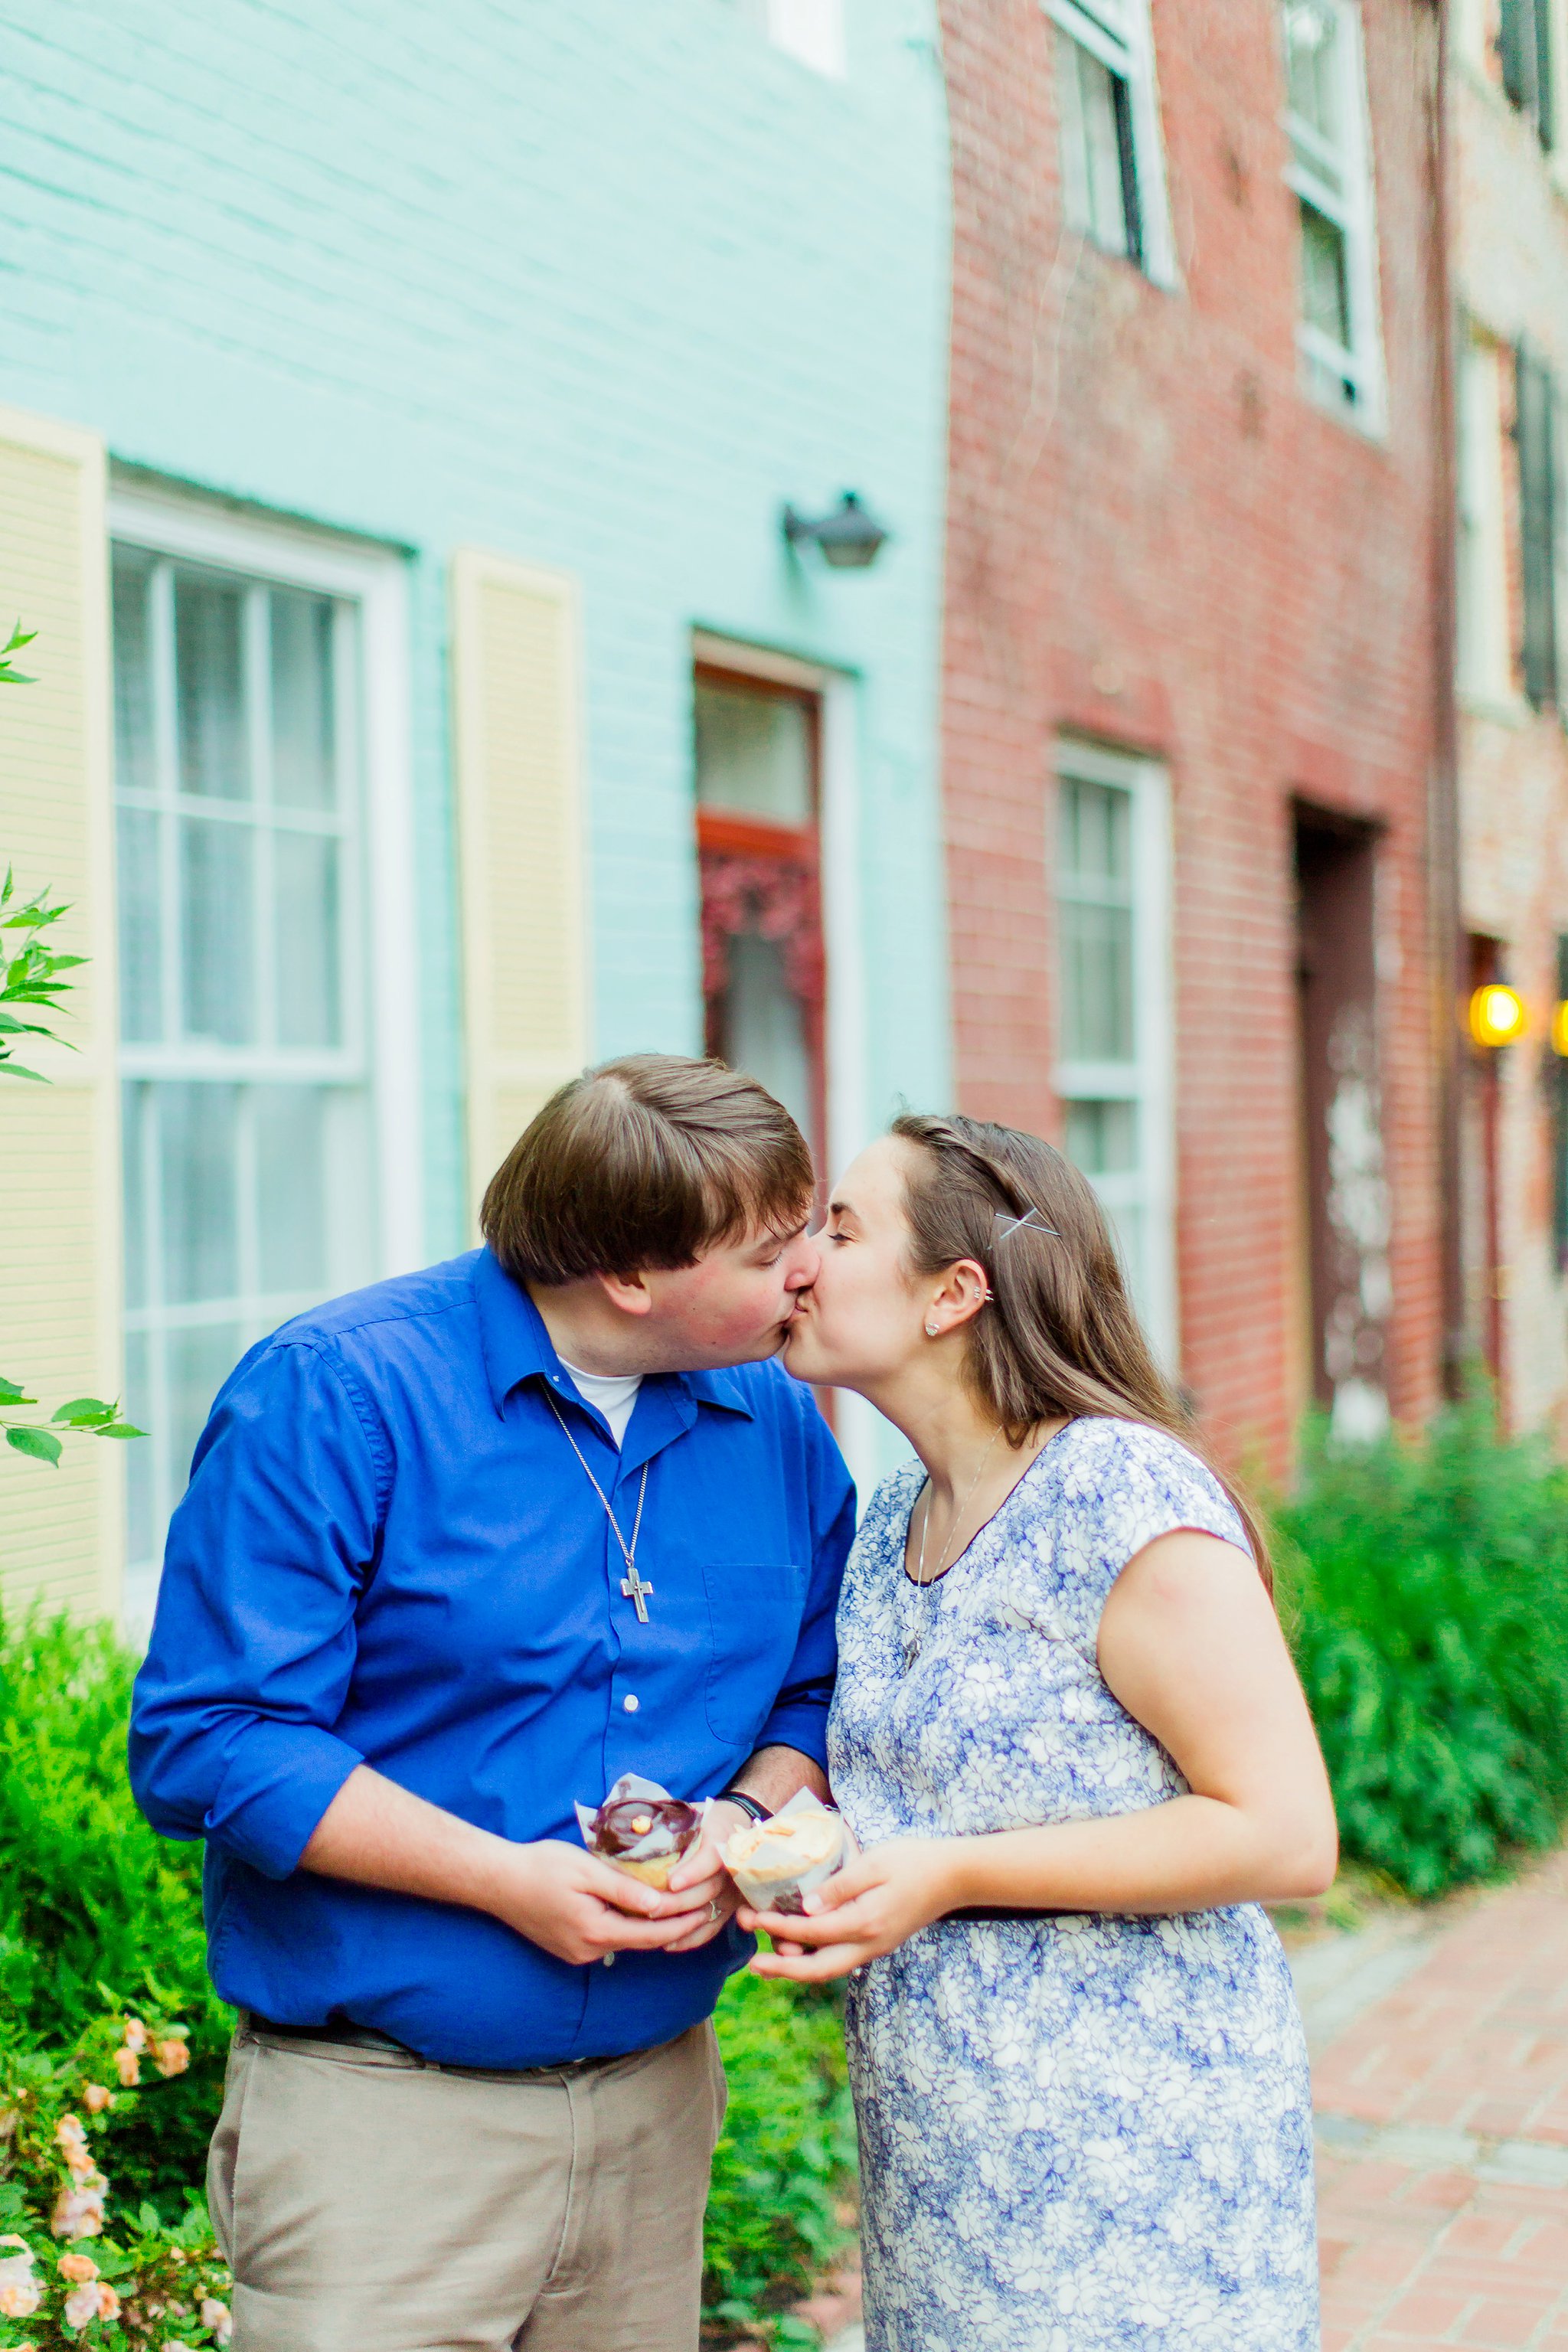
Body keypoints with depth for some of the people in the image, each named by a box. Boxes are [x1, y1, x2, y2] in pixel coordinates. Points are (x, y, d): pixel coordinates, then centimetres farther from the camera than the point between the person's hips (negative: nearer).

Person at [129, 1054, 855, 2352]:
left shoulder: (779, 1425, 4)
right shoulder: (337, 1393, -13)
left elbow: (816, 1697, 14)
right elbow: (206, 1743, -15)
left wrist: (750, 1820, -9)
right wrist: (504, 1878, -19)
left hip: (656, 2095, 5)